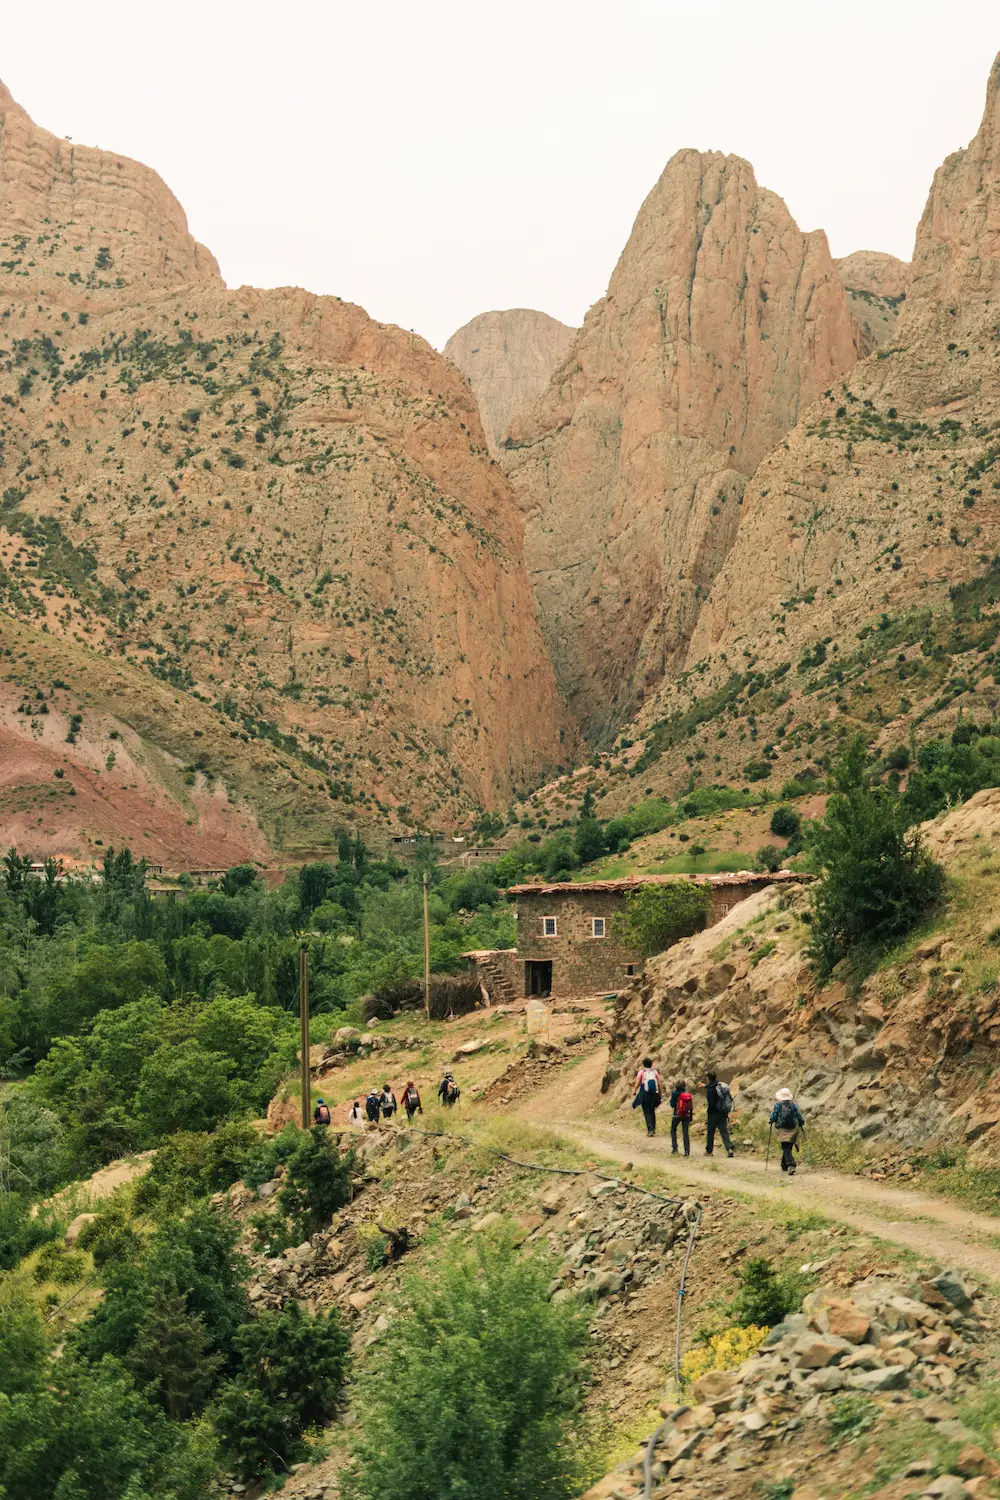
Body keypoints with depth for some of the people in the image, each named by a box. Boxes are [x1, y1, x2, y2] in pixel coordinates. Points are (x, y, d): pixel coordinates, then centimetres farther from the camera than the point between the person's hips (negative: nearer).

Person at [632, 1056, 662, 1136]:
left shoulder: (641, 1072, -3)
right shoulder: (654, 1072, 6)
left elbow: (637, 1084, -5)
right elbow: (659, 1084, 3)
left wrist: (635, 1092, 11)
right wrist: (660, 1094, 13)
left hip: (644, 1094, -3)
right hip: (654, 1094, 3)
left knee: (647, 1112, 0)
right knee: (652, 1111, 18)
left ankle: (650, 1129, -14)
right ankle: (653, 1129, 20)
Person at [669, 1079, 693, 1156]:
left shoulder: (675, 1093, -12)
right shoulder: (688, 1094, -1)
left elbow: (672, 1105, -7)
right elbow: (691, 1106, 3)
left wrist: (671, 1095, 3)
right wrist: (691, 1116, 13)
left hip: (677, 1115, -2)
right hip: (686, 1115, 3)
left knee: (673, 1130, 18)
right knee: (686, 1132, 5)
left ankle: (674, 1147, 7)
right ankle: (687, 1151, -1)